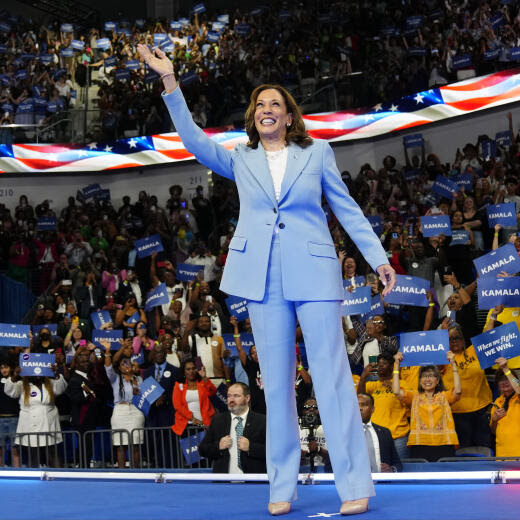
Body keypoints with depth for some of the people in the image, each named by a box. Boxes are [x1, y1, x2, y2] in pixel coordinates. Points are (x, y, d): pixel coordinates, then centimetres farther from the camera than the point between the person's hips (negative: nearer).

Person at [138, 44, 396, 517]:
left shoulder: (317, 152, 10)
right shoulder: (240, 160, 14)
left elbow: (347, 208, 11)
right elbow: (194, 138, 2)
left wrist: (378, 258, 6)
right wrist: (170, 81, -6)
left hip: (314, 273, -2)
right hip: (264, 278, 2)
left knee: (332, 376, -6)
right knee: (276, 383, 5)